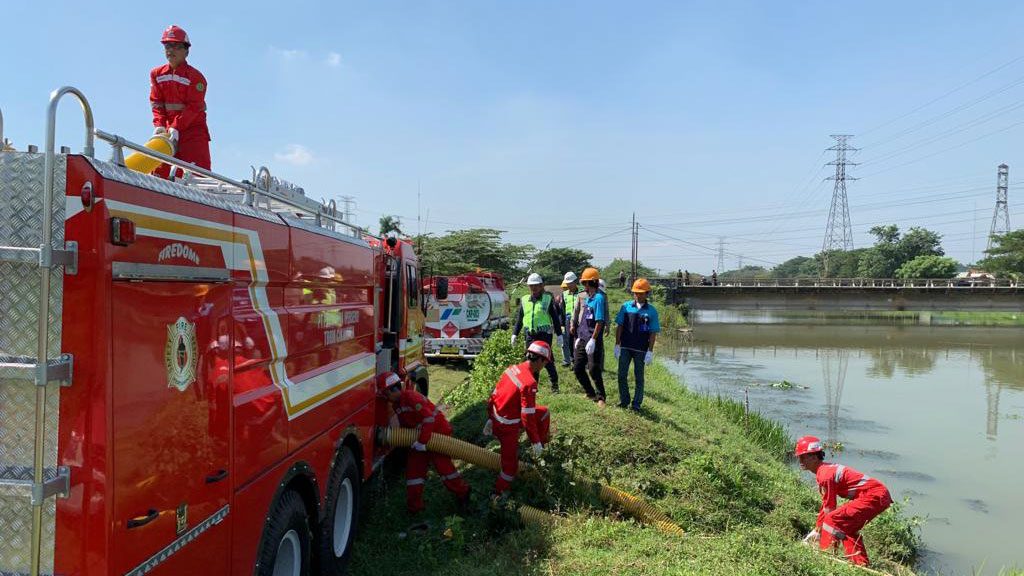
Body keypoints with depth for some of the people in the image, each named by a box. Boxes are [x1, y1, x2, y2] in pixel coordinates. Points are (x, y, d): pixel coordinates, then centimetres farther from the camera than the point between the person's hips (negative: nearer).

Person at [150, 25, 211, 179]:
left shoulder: (195, 76, -7)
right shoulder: (157, 74, 10)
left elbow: (193, 107, -14)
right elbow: (157, 103, 5)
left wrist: (175, 128, -22)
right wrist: (159, 125, -12)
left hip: (193, 128, -5)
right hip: (169, 129, 5)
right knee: (160, 170, 1)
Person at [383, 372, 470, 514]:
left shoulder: (410, 396, -26)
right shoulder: (396, 404, 5)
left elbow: (428, 418, -33)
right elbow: (405, 425, 18)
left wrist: (422, 441, -32)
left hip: (438, 431, -9)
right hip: (420, 435, 9)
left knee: (442, 464, -7)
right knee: (414, 466, 6)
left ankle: (462, 493, 16)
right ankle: (414, 506, 15)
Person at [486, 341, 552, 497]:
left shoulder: (512, 368, -4)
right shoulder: (529, 383, -28)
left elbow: (494, 395, 5)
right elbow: (527, 417, -25)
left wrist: (490, 419, 16)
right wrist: (535, 442, -14)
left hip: (496, 418, 8)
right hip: (507, 427, -8)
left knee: (543, 412, 20)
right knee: (510, 463, 10)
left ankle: (543, 446, 36)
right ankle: (499, 493, 28)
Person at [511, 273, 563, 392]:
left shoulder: (548, 299, 0)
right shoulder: (524, 300, 11)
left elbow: (555, 318, 2)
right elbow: (519, 318, 16)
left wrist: (559, 334, -1)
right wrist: (515, 334, 11)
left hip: (545, 334, -4)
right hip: (530, 335, 4)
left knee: (547, 360, -2)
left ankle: (554, 385, 9)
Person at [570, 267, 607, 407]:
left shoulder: (599, 298, -13)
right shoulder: (586, 298, 13)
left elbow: (600, 322, -18)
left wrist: (593, 340, -21)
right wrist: (579, 337, 17)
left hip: (594, 341, -9)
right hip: (582, 339, 9)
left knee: (594, 370, -5)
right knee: (577, 368, 12)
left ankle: (600, 397, 10)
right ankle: (591, 393, 27)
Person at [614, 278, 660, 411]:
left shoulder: (651, 311, -3)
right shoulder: (626, 306, 0)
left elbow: (653, 333, -3)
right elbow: (619, 327, 3)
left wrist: (650, 351, -7)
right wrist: (617, 345, 0)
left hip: (641, 350, -2)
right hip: (625, 348, 2)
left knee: (639, 377, 8)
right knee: (622, 375, 7)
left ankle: (637, 404, 17)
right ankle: (624, 401, 22)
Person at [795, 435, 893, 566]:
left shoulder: (825, 474, -17)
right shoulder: (825, 469, 15)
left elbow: (829, 508, -11)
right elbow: (826, 504, 22)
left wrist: (818, 531, 2)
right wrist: (816, 530, 24)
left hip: (873, 496, -11)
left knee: (832, 520, -15)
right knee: (847, 528, 22)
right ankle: (861, 564, 26)